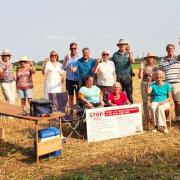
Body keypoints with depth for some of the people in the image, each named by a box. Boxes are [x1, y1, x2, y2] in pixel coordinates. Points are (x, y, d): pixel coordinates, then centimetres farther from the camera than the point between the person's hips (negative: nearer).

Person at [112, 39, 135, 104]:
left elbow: (132, 61, -10)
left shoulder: (129, 53, 8)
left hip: (127, 77, 0)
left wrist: (129, 52, -18)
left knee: (129, 93, 2)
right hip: (118, 77, 0)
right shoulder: (115, 55, 5)